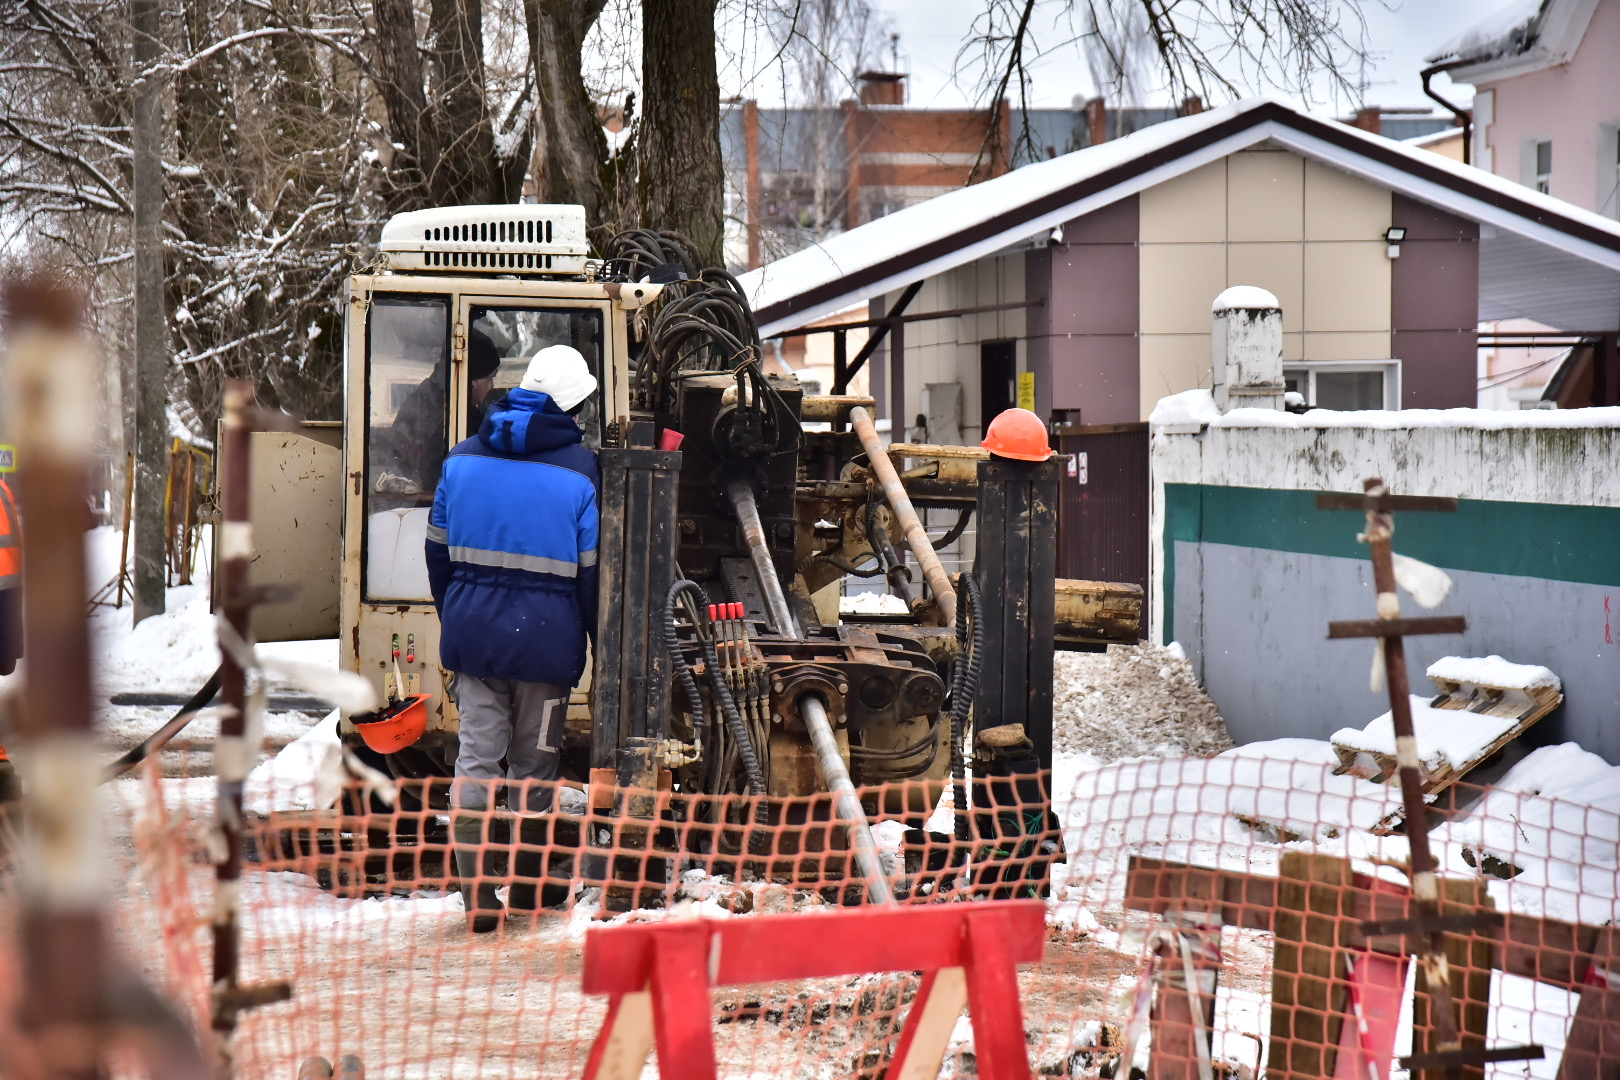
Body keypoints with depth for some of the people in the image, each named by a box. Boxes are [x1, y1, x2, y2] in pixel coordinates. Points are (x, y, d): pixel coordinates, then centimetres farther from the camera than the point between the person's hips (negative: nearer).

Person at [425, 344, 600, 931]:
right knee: (534, 766, 11)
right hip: (546, 638, -3)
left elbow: (438, 549, 12)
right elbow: (592, 569, -4)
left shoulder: (462, 458, 7)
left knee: (477, 755, 3)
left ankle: (477, 893, -5)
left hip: (472, 633, 3)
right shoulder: (579, 469, -5)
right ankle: (527, 886, 23)